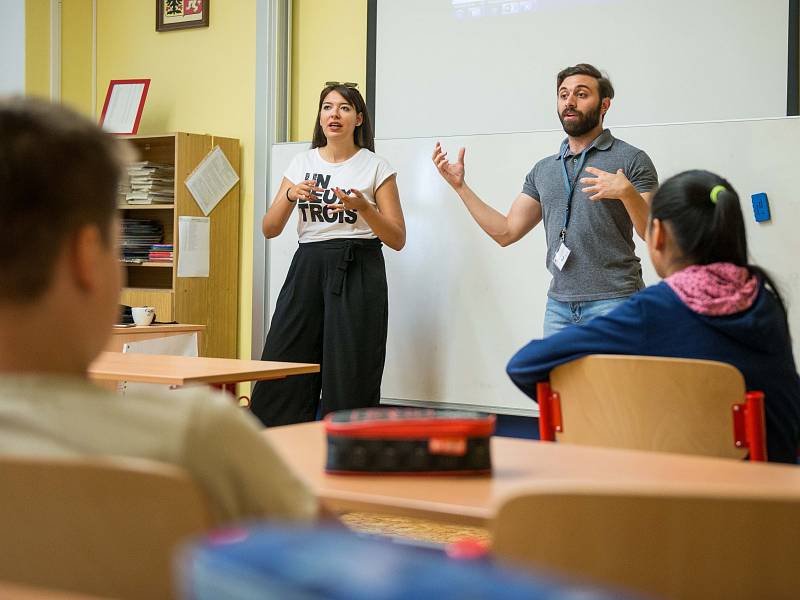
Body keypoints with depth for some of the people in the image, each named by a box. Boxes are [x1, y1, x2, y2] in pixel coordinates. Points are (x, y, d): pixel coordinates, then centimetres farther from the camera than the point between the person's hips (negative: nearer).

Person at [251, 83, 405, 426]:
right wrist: (291, 196, -12)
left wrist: (362, 206, -17)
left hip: (357, 272, -3)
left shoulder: (375, 167, 2)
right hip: (307, 268, 3)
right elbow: (269, 230, 7)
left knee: (349, 384, -4)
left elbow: (397, 240, -1)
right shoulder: (302, 164, 11)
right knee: (280, 374, -3)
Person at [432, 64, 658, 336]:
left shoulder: (631, 160, -1)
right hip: (559, 305, 5)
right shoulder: (543, 170, 17)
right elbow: (506, 232, 14)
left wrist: (627, 192, -26)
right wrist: (460, 186, 9)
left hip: (613, 302, -5)